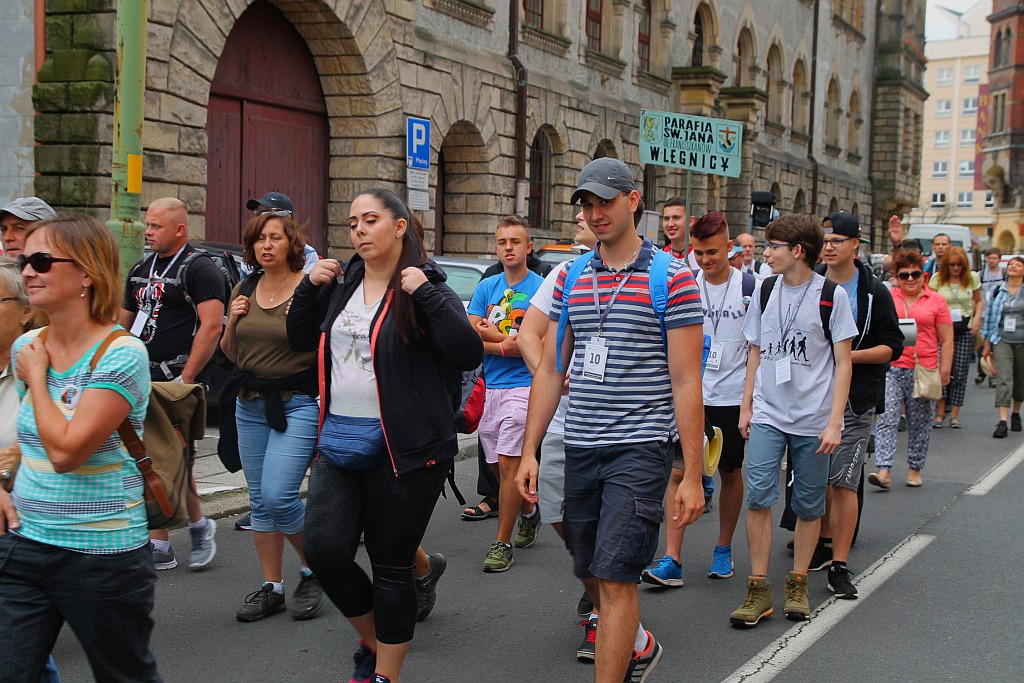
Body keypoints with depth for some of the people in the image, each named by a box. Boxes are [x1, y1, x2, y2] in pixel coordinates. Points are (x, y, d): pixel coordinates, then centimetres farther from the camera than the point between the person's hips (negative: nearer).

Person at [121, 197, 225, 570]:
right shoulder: (141, 270, 18)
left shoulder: (200, 269, -7)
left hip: (176, 382, -7)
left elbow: (211, 326, -16)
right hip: (141, 382, 8)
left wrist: (187, 378, -20)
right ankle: (159, 547, 12)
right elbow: (123, 322, 24)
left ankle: (199, 525, 14)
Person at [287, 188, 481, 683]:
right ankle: (372, 639, 21)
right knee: (324, 549, -6)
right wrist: (310, 286, 6)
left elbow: (469, 354, -16)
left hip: (404, 450, -5)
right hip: (339, 441, 5)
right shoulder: (342, 285, 11)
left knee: (391, 565, 4)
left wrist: (425, 294, -21)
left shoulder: (427, 289, -5)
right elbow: (299, 341, 21)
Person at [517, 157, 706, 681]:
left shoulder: (672, 279, -6)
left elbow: (685, 382, -8)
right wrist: (529, 452, 6)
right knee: (591, 575, 15)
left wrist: (692, 476, -10)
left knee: (615, 578, -10)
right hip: (580, 448, 6)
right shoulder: (571, 280, 10)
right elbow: (549, 371, 12)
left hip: (640, 447, -6)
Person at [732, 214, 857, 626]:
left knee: (808, 505, 5)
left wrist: (834, 421, -9)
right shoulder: (766, 290, 7)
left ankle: (797, 585, 20)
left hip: (813, 419, -2)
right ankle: (758, 589, -1)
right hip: (768, 414, 3)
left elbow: (843, 363, -4)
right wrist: (746, 406, 11)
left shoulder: (831, 295, -5)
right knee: (758, 495, -9)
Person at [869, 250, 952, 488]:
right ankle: (883, 471, -15)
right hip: (891, 369, 0)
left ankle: (915, 470, 22)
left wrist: (944, 370, -2)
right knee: (886, 419, -11)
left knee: (920, 424, 8)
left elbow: (947, 340, 5)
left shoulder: (937, 301, 4)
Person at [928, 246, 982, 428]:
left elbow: (979, 301, 14)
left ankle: (954, 414, 7)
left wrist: (977, 318, -3)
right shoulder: (937, 278, 0)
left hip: (966, 329, 1)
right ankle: (940, 411, 2)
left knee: (960, 372, 1)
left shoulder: (972, 278, 3)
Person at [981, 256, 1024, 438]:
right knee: (1003, 379, -12)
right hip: (1002, 341, 1)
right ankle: (1002, 422, -19)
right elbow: (990, 317, 12)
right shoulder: (998, 291, 7)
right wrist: (987, 344, 11)